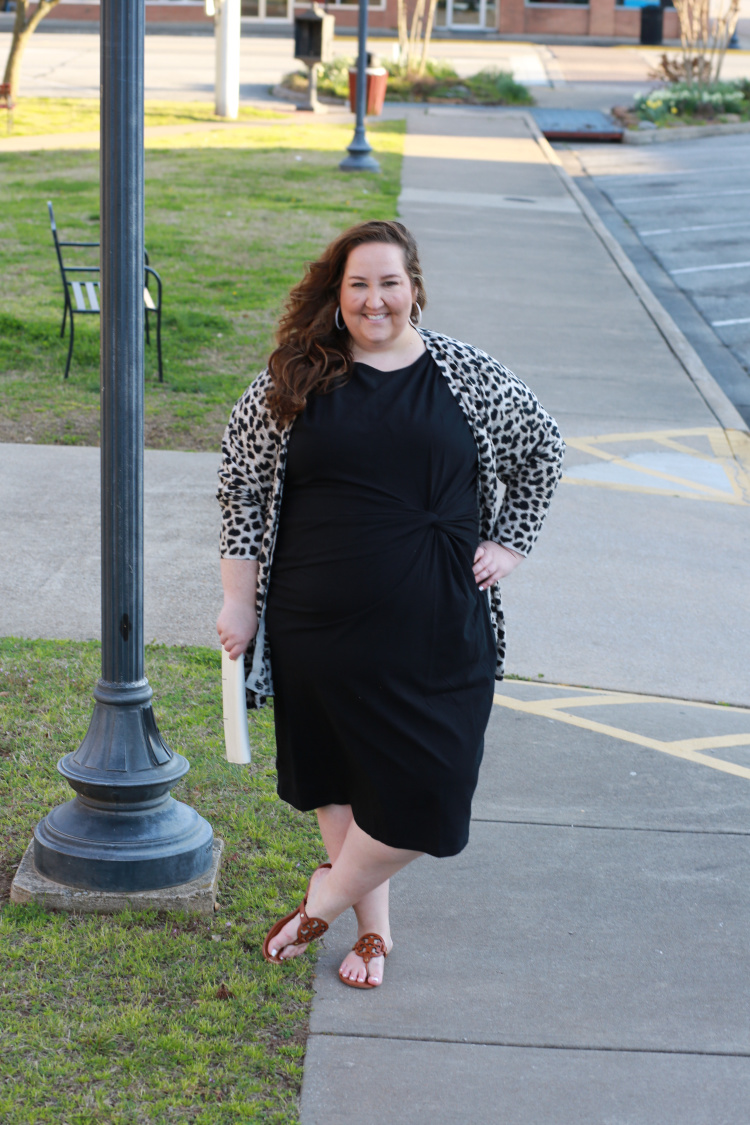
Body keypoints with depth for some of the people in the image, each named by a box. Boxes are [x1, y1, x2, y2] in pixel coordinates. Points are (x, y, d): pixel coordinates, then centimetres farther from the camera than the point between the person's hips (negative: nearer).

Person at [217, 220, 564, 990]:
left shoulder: (468, 378, 1)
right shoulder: (292, 383, 0)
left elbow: (541, 446, 15)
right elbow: (242, 490, 3)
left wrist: (510, 543, 8)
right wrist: (239, 602, 0)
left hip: (435, 631, 0)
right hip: (318, 629, 0)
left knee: (429, 789, -2)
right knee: (335, 778, 11)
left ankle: (329, 895, 21)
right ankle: (373, 926, 29)